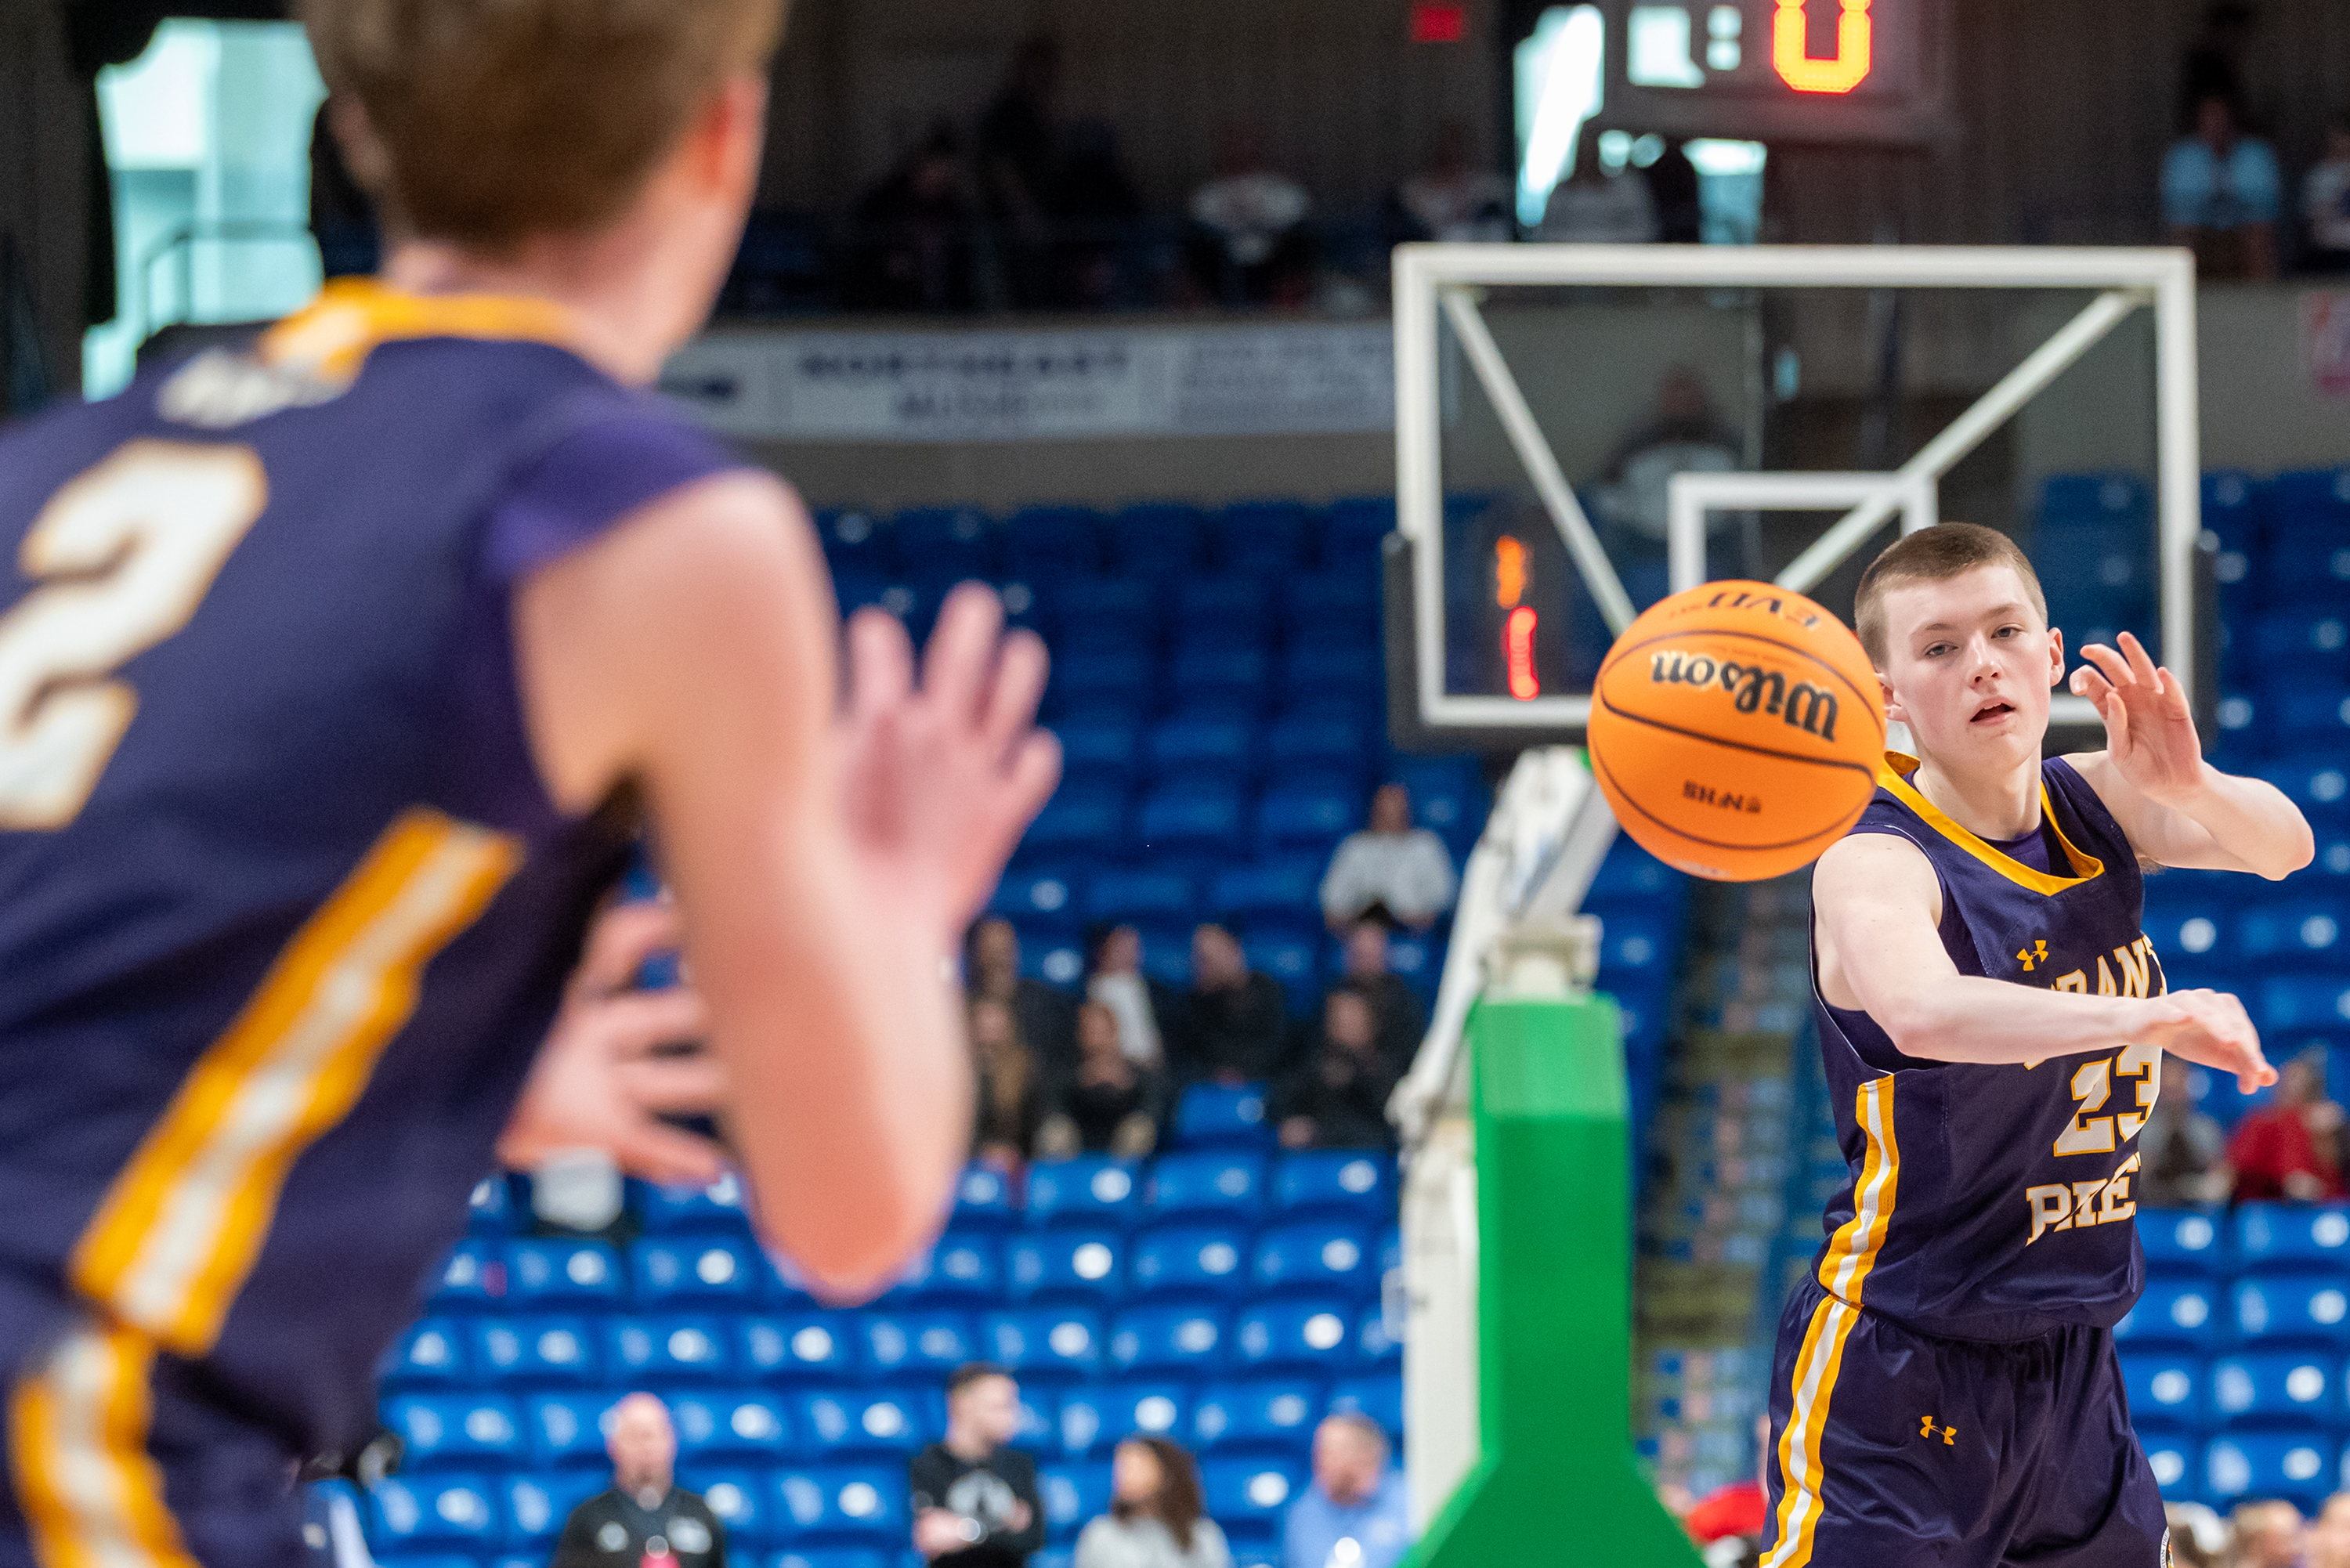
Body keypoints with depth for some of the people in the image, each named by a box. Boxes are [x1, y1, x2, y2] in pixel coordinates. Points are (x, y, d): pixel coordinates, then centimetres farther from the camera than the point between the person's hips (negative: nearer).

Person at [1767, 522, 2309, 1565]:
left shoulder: (2090, 805, 3)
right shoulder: (1876, 863, -19)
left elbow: (2280, 846, -7)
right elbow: (1922, 1013, -39)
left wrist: (2186, 786, -28)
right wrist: (2145, 1016, -48)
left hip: (2070, 1362, 7)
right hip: (1898, 1370, -7)